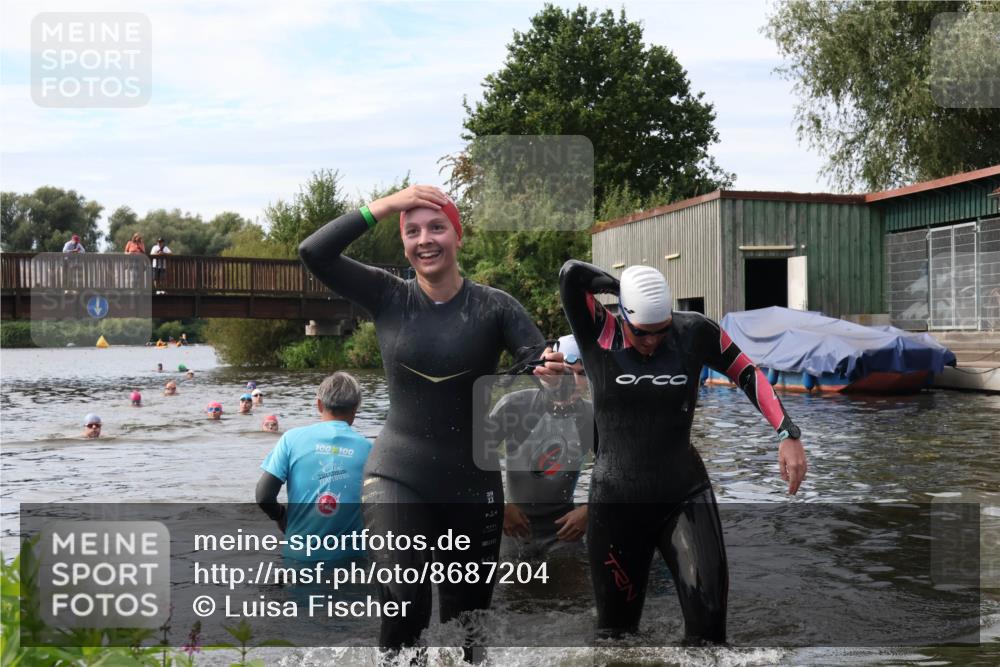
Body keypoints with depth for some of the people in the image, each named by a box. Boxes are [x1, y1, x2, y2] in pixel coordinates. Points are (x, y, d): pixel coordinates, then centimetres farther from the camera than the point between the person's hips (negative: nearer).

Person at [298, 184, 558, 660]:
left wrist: (551, 370, -36)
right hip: (397, 477, -1)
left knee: (467, 616, 13)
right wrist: (386, 205, -14)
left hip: (473, 484, 1)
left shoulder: (493, 306, -3)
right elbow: (313, 252, -9)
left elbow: (542, 364, -12)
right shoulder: (388, 297, -1)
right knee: (404, 599, -24)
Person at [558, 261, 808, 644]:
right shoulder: (598, 335, -10)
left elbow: (746, 373, 6)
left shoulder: (695, 332, -4)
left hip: (685, 494, 1)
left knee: (708, 609, -14)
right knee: (615, 623, 11)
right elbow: (570, 274, -23)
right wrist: (627, 287, -11)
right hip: (616, 501, -1)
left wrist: (788, 434, -2)